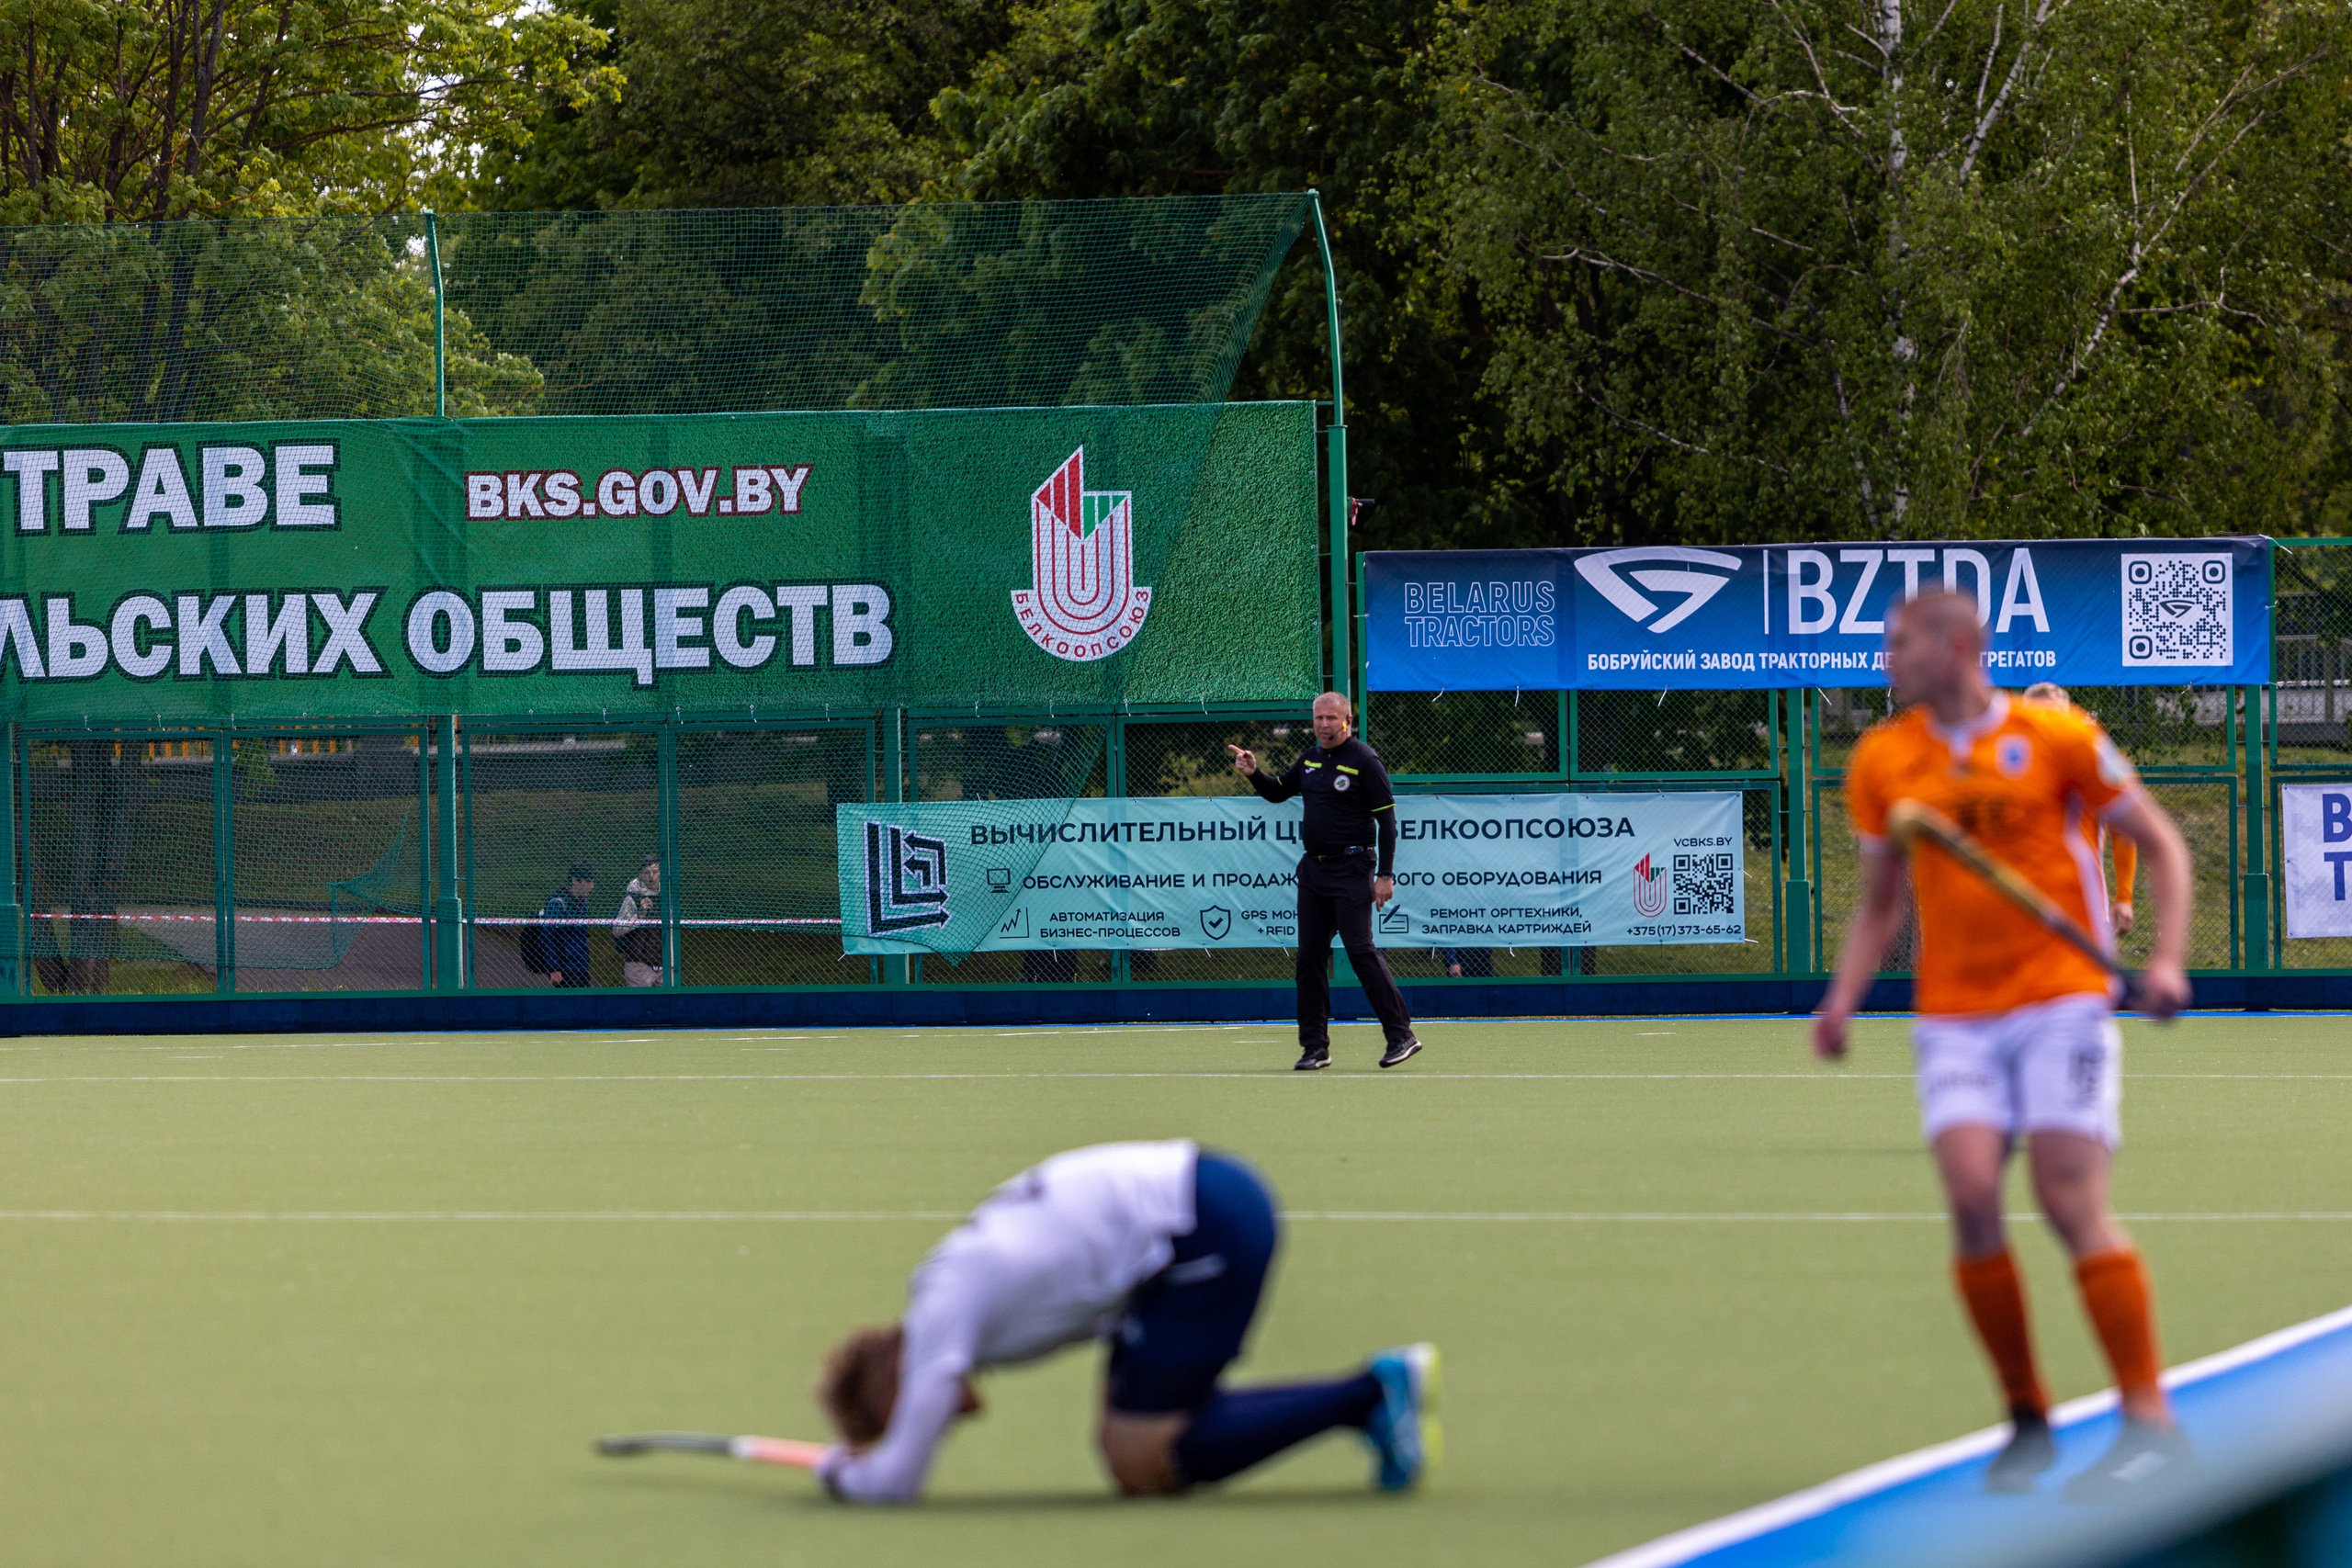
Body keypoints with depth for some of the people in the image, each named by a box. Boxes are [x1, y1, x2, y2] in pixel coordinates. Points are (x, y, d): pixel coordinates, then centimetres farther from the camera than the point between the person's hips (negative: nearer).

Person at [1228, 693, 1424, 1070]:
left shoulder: (1364, 761, -8)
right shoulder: (1310, 759, 13)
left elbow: (1387, 819, -10)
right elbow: (1277, 792, 27)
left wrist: (1385, 875, -16)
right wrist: (1253, 774, 6)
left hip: (1350, 869, -7)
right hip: (1313, 868, 7)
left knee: (1361, 949, -14)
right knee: (1310, 957, 5)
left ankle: (1401, 1035, -11)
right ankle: (1315, 1046, 10)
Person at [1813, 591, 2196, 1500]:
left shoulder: (2056, 738, -3)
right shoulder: (1882, 760, 9)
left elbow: (2161, 845, 4)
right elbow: (1879, 901, 18)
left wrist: (2167, 958, -9)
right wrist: (1845, 997, 2)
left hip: (2060, 999, -3)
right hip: (1952, 1013, 3)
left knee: (2074, 1206, -13)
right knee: (1970, 1196, -14)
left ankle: (2151, 1424, -8)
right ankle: (2027, 1422, 0)